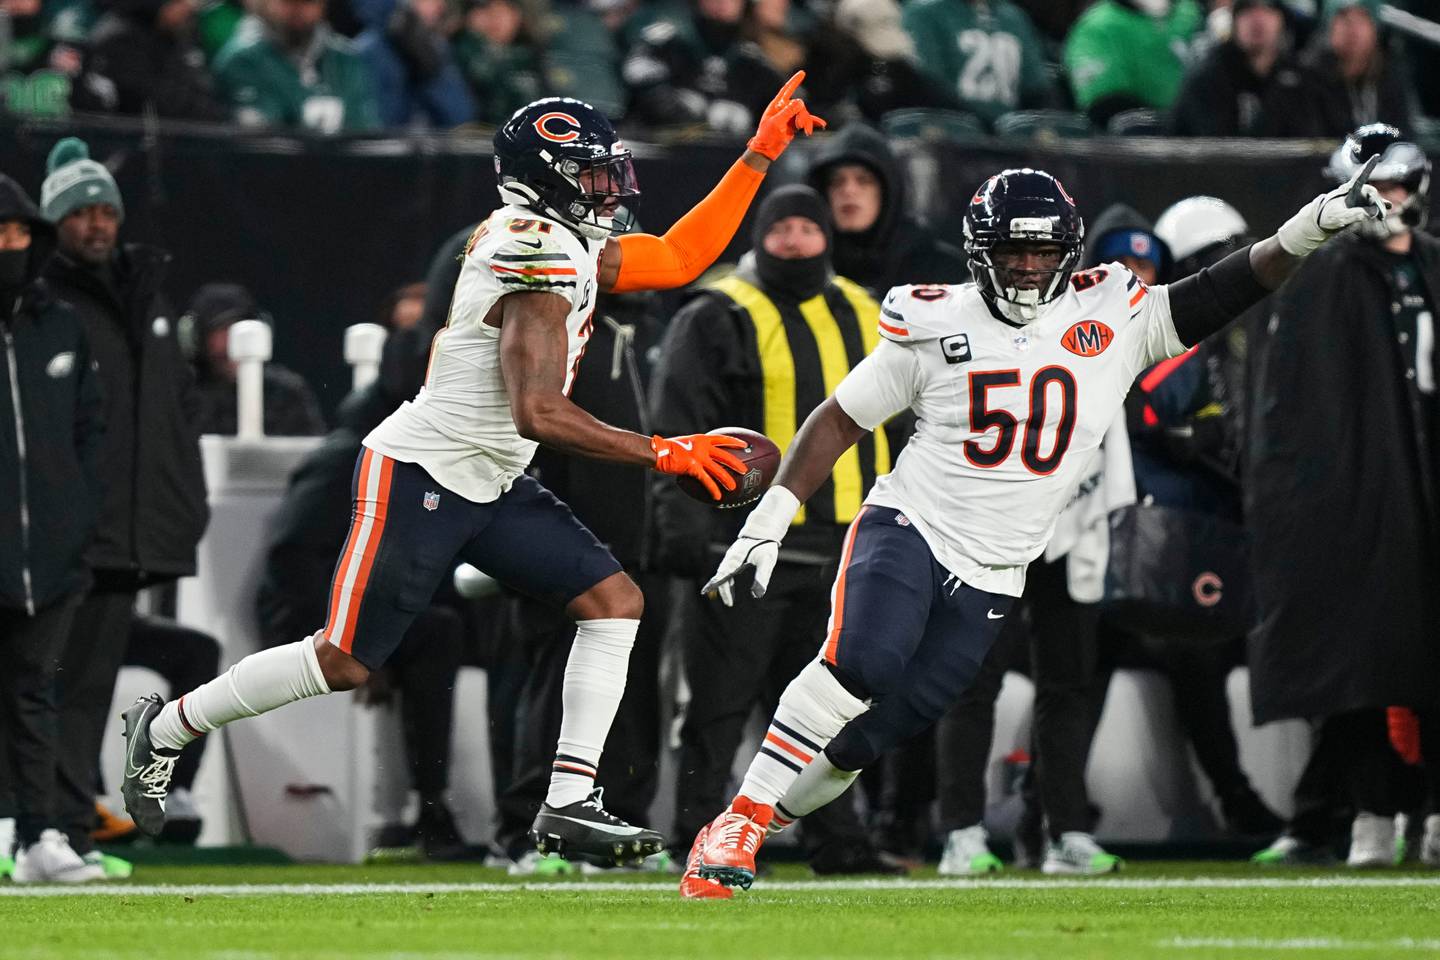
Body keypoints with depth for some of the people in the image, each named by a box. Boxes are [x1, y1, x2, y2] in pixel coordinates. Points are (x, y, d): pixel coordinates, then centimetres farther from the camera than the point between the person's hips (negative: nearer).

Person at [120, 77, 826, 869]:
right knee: (343, 662, -5)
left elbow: (679, 259, 19)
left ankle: (568, 805, -5)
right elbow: (538, 414, -29)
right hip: (418, 476, -10)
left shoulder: (570, 245, 8)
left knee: (614, 602, -2)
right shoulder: (539, 258, -22)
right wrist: (664, 454, -25)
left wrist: (760, 155, 15)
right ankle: (166, 728, 14)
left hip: (489, 489, 10)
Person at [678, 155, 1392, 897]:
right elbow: (838, 421, 6)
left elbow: (1224, 292, -4)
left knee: (871, 735, -5)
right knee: (863, 660, -29)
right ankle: (736, 823, -22)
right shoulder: (934, 326, -3)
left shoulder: (1111, 319, 1)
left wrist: (1312, 226, -20)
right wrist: (765, 526, 2)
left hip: (990, 580, 2)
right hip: (908, 528, -2)